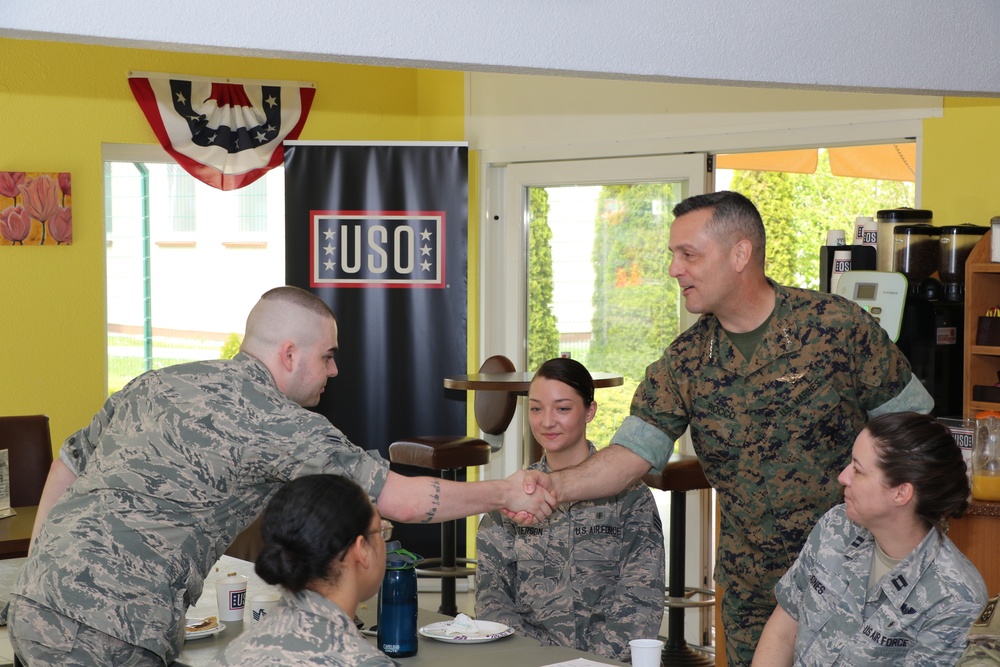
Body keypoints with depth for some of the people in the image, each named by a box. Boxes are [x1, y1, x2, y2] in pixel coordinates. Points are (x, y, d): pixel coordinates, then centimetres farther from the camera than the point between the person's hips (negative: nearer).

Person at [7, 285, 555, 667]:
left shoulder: (155, 384, 18)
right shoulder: (272, 418, -8)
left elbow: (68, 464, 25)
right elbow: (401, 500, -7)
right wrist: (504, 493, 6)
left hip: (33, 605, 9)